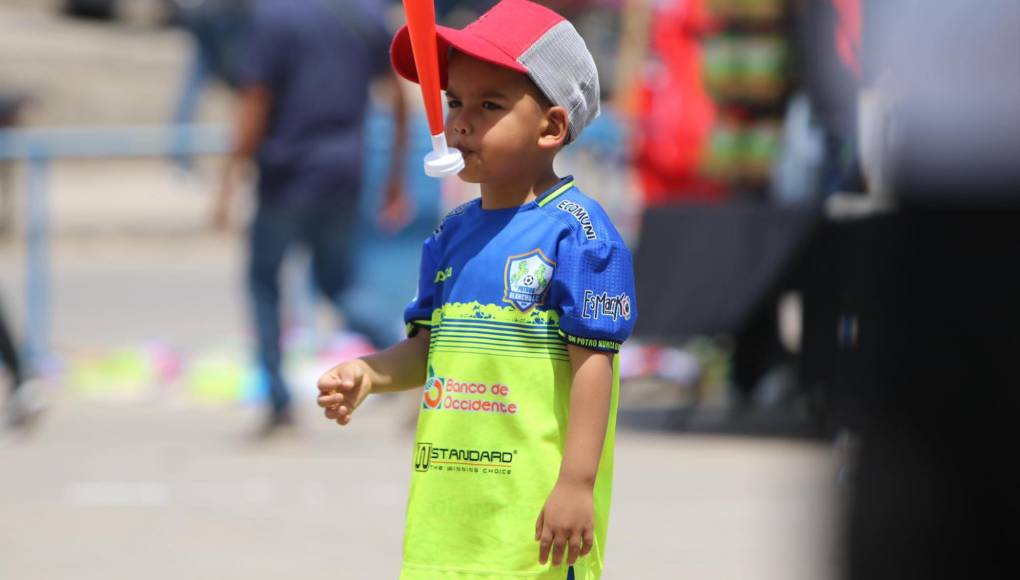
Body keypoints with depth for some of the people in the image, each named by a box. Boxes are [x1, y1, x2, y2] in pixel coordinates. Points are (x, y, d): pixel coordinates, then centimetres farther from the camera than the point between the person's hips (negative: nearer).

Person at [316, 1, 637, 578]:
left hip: (539, 505, -7)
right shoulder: (453, 235, 13)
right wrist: (369, 374, -2)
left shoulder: (577, 231, -9)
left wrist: (577, 483, -17)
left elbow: (592, 362, -13)